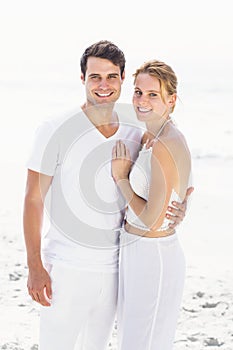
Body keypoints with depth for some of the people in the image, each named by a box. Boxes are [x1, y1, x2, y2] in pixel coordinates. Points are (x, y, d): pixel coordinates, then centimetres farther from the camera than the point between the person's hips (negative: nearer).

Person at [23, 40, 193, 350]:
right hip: (65, 268, -5)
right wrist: (35, 267, -13)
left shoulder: (135, 138, 5)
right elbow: (33, 199, -8)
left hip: (113, 267, 5)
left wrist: (179, 206, -7)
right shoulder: (56, 131, -9)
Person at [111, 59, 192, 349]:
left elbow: (152, 219, -22)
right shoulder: (150, 138, 7)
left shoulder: (165, 146, -22)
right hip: (136, 252, 10)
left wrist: (120, 177, -13)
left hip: (153, 259, -10)